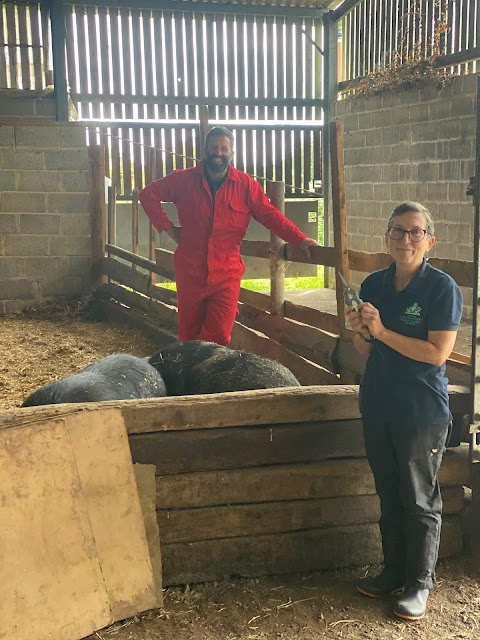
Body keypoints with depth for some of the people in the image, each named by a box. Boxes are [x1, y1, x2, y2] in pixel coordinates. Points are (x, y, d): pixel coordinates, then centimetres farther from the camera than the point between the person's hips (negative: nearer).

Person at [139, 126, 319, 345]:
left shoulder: (246, 185, 3)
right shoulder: (185, 180, 4)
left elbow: (270, 215, 1)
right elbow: (148, 194, 11)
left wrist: (300, 239, -10)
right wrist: (167, 227, 1)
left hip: (226, 276, -1)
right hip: (190, 274, 1)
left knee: (219, 338, -6)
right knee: (188, 335, 11)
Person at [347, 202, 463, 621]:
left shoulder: (442, 288, -12)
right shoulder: (373, 285, 5)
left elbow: (438, 352, -18)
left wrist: (382, 331, -21)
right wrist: (359, 331, -10)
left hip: (423, 412, -5)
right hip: (378, 406, 6)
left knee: (420, 500, 7)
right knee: (389, 496, 17)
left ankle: (420, 584, 23)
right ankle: (394, 572, 33)